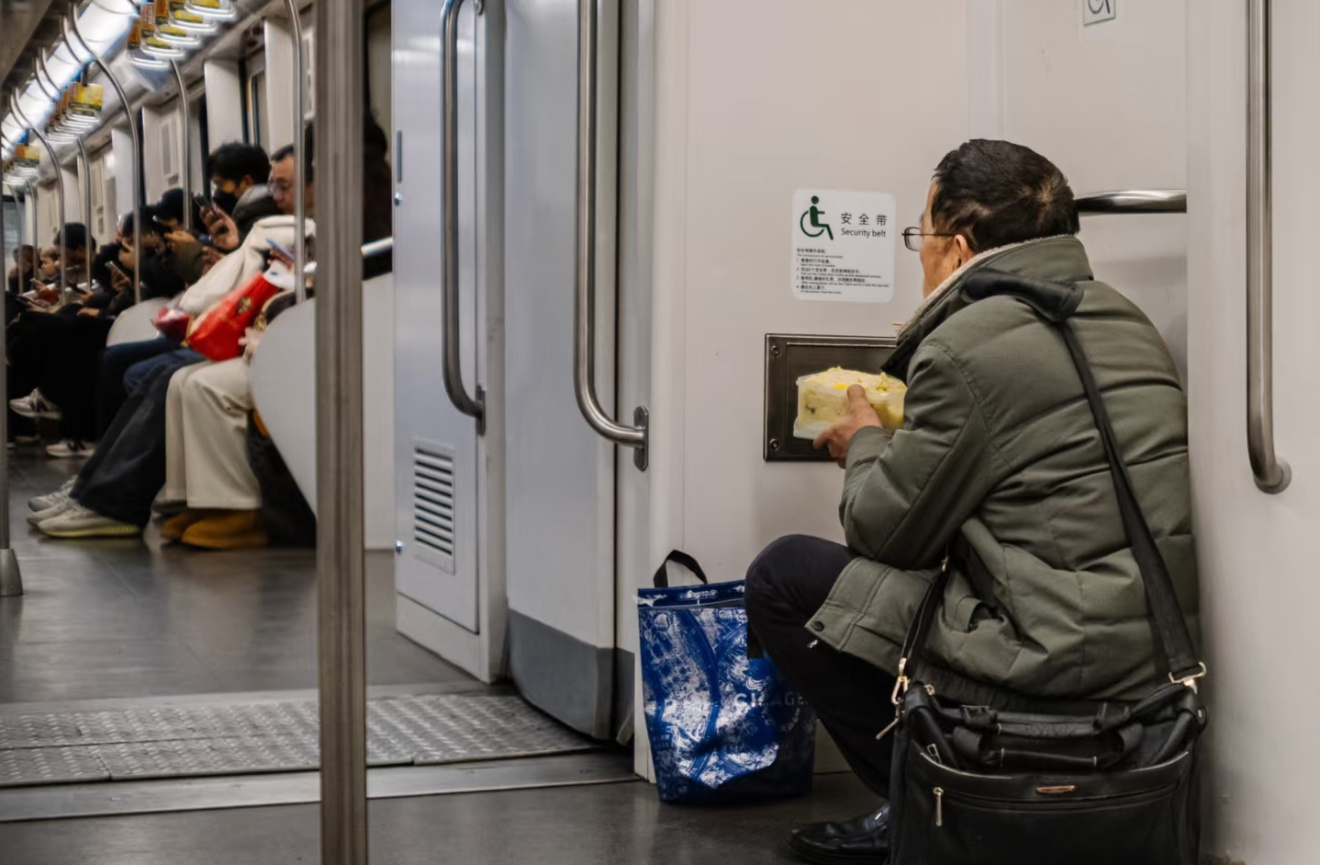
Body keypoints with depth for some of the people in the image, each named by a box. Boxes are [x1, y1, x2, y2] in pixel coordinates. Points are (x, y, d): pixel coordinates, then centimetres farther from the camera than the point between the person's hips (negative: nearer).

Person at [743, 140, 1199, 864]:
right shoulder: (1124, 321, 14)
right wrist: (896, 440, 26)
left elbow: (883, 528, -7)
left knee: (783, 576, 1)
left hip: (1055, 669, -9)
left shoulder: (968, 345, -14)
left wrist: (863, 444, 14)